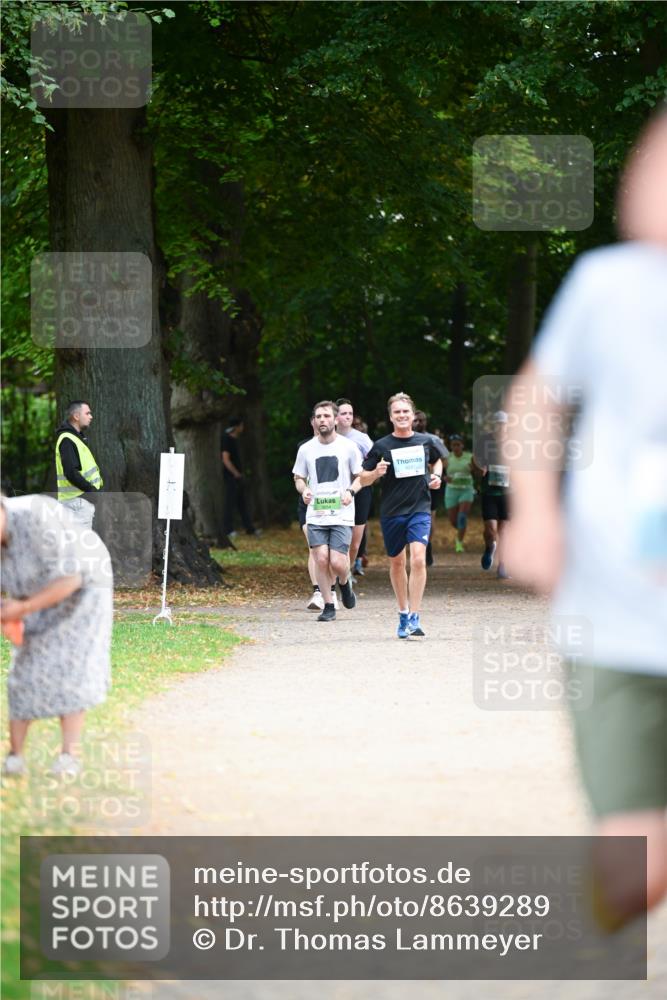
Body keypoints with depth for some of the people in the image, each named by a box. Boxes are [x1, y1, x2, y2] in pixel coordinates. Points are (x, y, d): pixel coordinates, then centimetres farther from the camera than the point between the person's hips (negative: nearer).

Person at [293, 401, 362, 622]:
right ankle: (328, 606, 5)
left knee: (337, 563, -11)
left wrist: (351, 491, -11)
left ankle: (345, 583, 24)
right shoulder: (306, 449, 6)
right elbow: (299, 478, 17)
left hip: (342, 515, -2)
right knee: (321, 559, -9)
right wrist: (303, 490, -5)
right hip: (315, 515, 2)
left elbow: (360, 476, 8)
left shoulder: (348, 448, 1)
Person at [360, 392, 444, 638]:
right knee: (397, 563, 12)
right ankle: (403, 613, 31)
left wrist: (437, 476, 5)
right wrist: (376, 473, -18)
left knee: (418, 559, -18)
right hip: (391, 513, 1)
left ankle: (414, 618, -18)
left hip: (420, 509, -1)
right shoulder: (382, 446, -3)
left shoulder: (426, 442, 2)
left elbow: (437, 460, 25)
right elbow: (363, 480, 3)